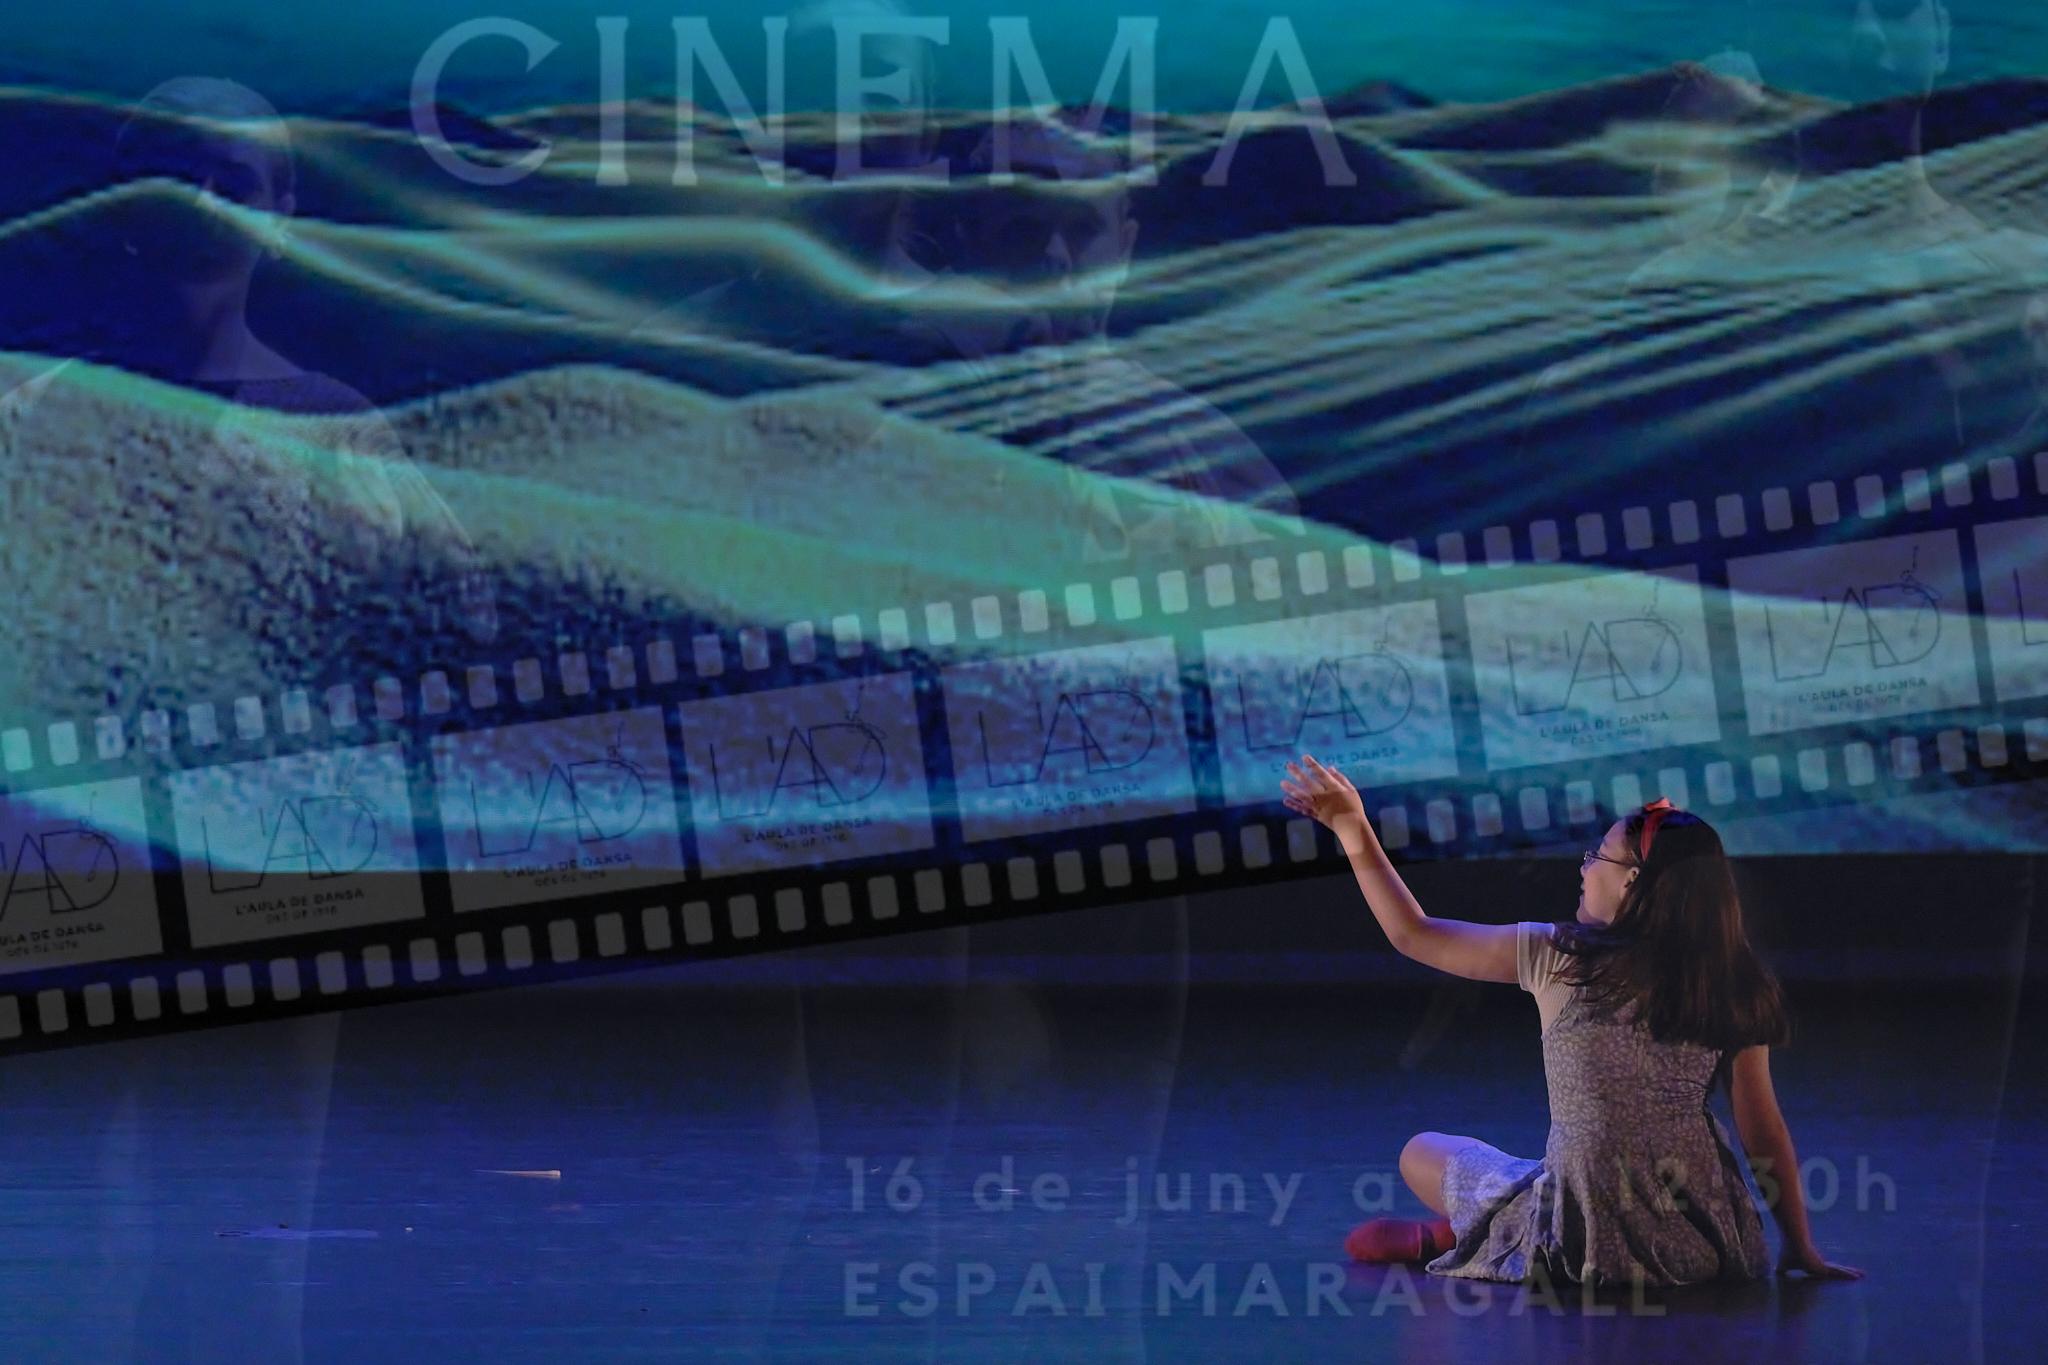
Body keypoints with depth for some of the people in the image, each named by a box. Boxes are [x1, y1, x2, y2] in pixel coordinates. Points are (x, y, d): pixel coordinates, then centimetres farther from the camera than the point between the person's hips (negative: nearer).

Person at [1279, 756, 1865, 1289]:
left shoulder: (1554, 957, -8)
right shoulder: (1736, 992, -3)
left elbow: (1413, 934, 4)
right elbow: (1765, 1135, -1)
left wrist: (1355, 832, 13)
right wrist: (1800, 1246, 9)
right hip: (1710, 1249, 2)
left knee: (1422, 1154, 23)